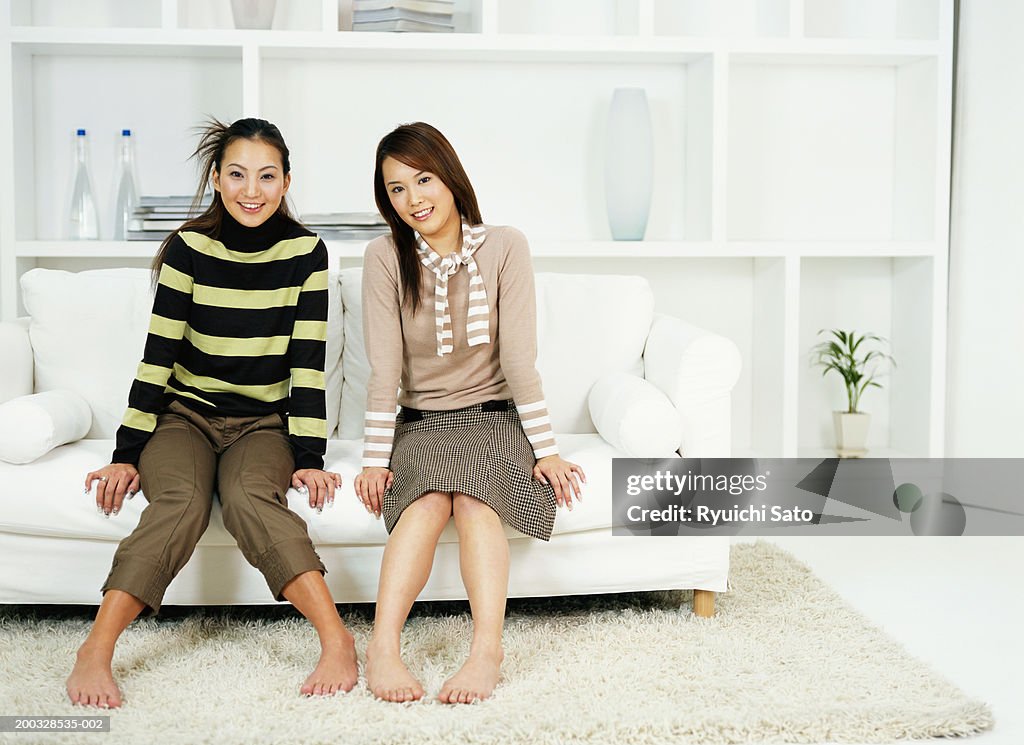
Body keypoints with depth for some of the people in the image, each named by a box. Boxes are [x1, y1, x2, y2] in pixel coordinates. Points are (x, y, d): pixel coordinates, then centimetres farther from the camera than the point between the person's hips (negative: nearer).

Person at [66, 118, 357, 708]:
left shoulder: (305, 252, -4)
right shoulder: (190, 247, -4)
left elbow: (308, 362, -6)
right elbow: (158, 355, -4)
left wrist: (309, 457, -13)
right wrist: (127, 454, -8)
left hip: (265, 422, 0)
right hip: (185, 414, 0)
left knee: (250, 498, -32)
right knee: (180, 504, -30)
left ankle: (337, 640, -38)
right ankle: (95, 653, -32)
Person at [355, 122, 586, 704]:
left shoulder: (505, 247, -5)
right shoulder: (386, 256, -3)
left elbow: (519, 358, -9)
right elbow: (384, 368, -7)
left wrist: (545, 449, -11)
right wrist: (376, 458, -12)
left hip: (494, 415, 0)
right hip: (420, 421, 1)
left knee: (474, 493, -33)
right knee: (430, 498, -32)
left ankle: (487, 650, -43)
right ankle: (383, 647, -41)